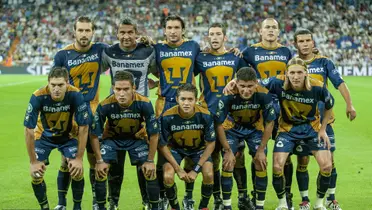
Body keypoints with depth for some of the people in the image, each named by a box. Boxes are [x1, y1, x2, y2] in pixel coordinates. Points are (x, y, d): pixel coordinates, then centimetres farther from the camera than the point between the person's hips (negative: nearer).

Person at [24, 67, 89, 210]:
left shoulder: (75, 96, -31)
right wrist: (33, 162, -20)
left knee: (77, 171, -16)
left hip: (68, 135, 0)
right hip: (44, 135, 0)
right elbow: (28, 131, -23)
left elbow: (83, 128, -21)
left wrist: (79, 159, -20)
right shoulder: (38, 97, -32)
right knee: (36, 174, -12)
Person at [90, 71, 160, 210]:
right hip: (112, 138, 0)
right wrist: (100, 160, -16)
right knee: (100, 171, -15)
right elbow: (95, 135, -16)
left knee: (150, 171, -11)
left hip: (136, 138, 0)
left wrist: (150, 161, -15)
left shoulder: (144, 104, -30)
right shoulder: (105, 106, -31)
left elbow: (153, 134, -17)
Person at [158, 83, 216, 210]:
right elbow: (163, 145, -16)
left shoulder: (205, 116, -26)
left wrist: (196, 169, -19)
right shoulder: (167, 117, -29)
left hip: (199, 149, 1)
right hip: (175, 148, 0)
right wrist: (178, 169, -18)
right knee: (168, 177, -24)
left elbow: (210, 144, -14)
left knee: (209, 175, -22)